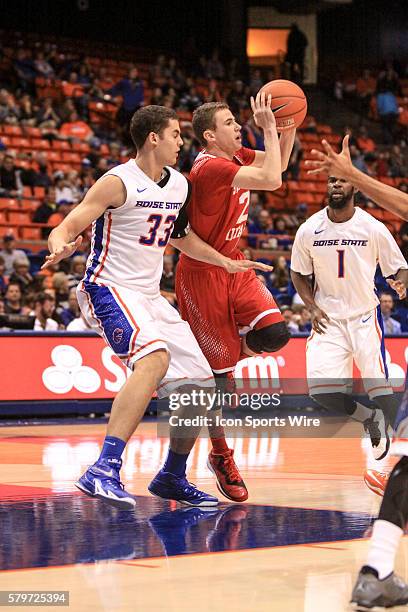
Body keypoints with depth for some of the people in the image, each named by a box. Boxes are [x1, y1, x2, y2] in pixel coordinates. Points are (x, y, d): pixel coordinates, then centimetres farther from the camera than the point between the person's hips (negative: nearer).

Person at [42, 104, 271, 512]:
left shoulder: (179, 185, 11)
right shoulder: (119, 182, -12)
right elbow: (67, 227, -17)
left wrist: (226, 262, 25)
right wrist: (62, 246, -39)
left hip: (150, 295, 9)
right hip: (109, 289, -8)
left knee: (198, 384, 6)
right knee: (155, 358, -35)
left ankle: (171, 478, 26)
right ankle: (103, 472, -39)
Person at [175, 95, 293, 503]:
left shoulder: (235, 157, 6)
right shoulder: (211, 167, -22)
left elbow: (279, 163, 20)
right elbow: (272, 180, -31)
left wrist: (289, 125, 3)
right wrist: (268, 127, -24)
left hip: (232, 264, 8)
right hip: (202, 272, -8)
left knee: (275, 334, -14)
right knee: (217, 369, -2)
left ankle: (226, 356, 18)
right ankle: (221, 457, 12)